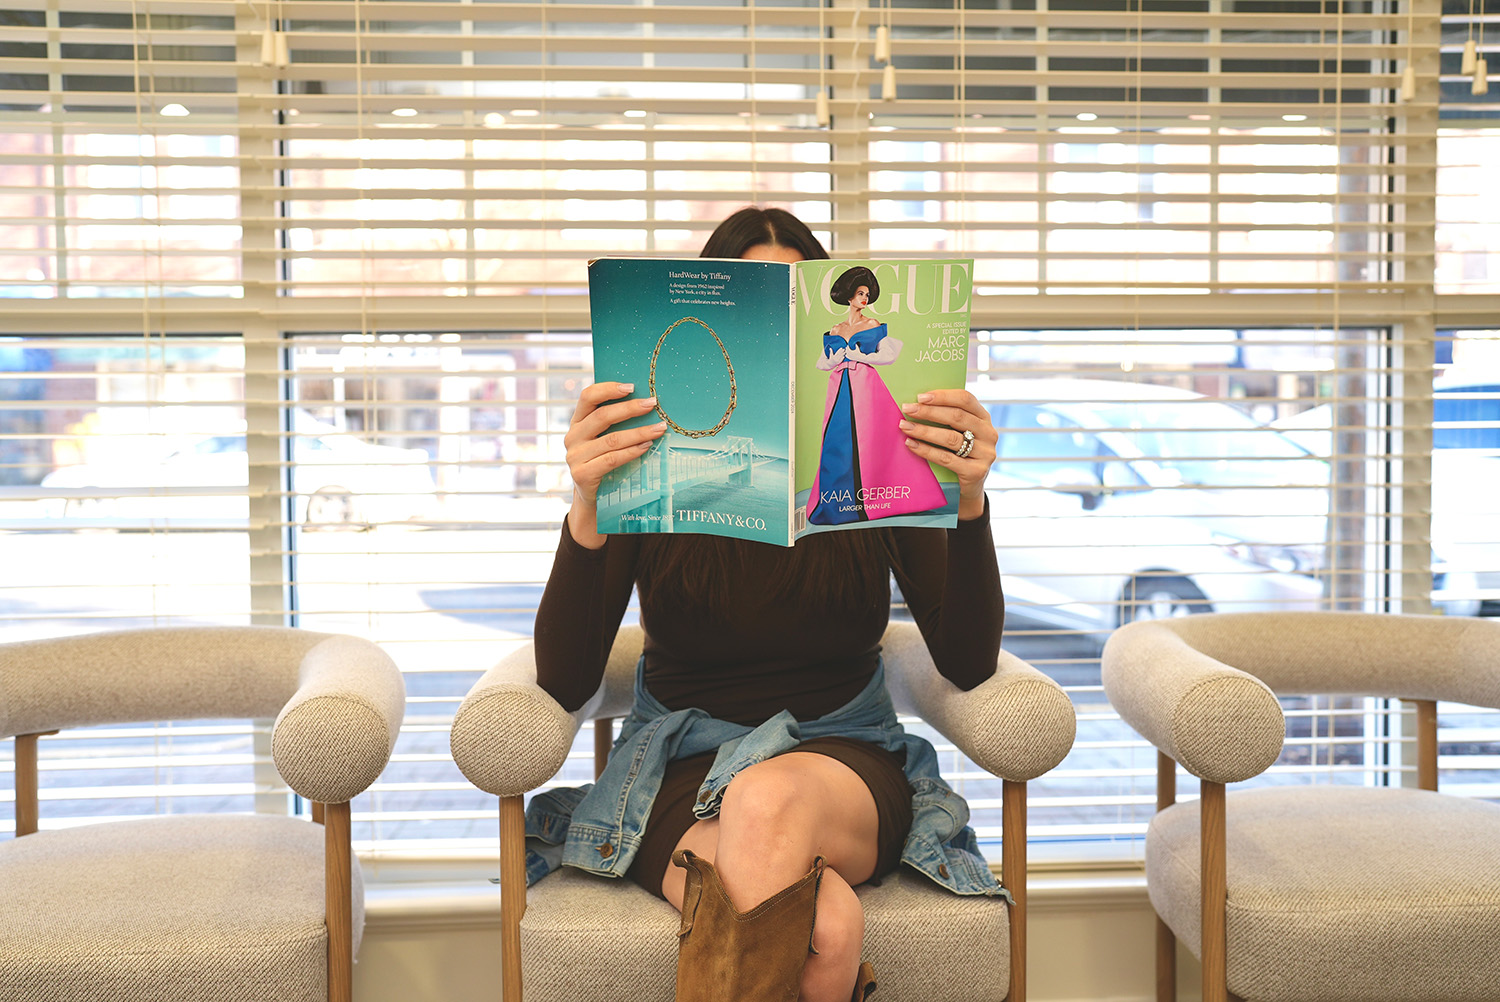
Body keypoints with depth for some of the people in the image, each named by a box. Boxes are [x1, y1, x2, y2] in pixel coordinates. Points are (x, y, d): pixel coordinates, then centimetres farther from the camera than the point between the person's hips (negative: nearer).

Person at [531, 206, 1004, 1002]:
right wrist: (586, 511, -26)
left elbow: (968, 665, -6)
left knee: (773, 799, -38)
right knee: (825, 928, -36)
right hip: (683, 764, -1)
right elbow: (564, 684, -10)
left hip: (844, 762, 2)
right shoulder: (648, 469, -3)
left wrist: (969, 501, -23)